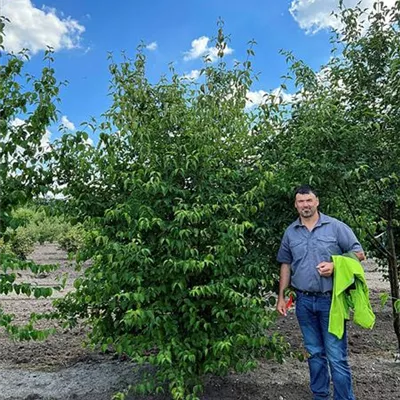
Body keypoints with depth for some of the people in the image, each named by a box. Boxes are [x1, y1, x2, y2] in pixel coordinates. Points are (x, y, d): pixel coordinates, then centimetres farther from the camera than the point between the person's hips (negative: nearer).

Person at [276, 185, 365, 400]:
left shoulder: (336, 226, -4)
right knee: (315, 352, 17)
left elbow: (358, 254, -1)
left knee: (336, 355, 0)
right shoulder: (290, 232, 6)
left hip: (330, 300, -3)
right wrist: (281, 296, 9)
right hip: (304, 301, 4)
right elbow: (285, 265, 11)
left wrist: (335, 265, -17)